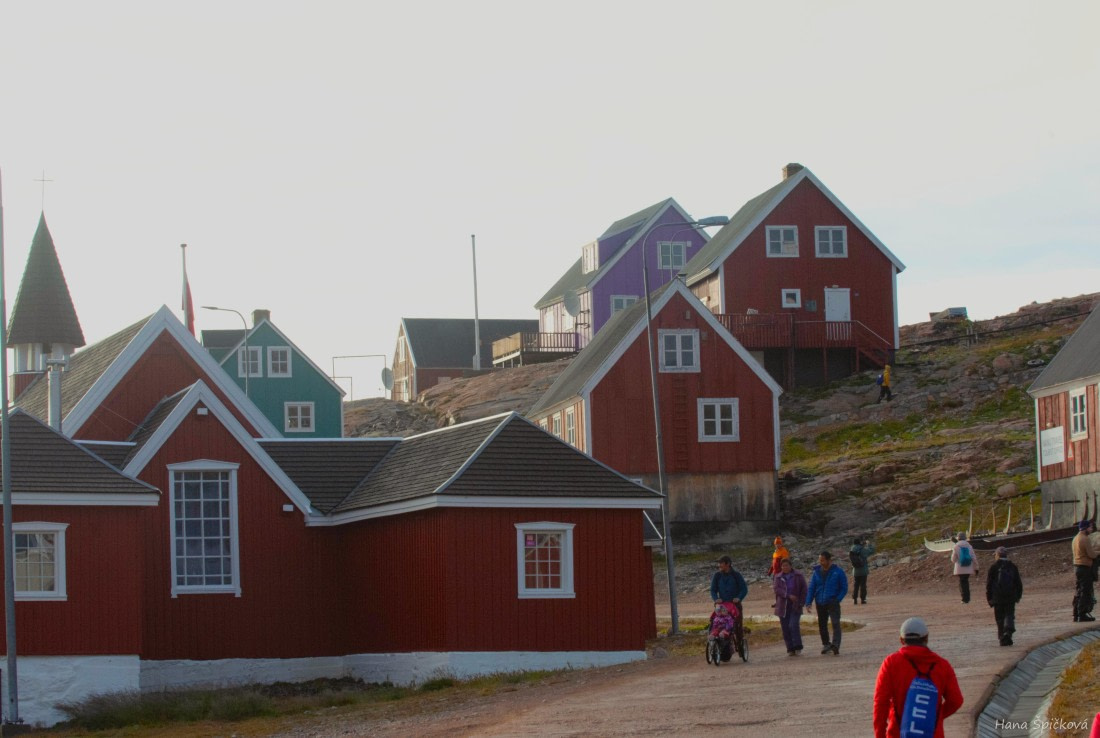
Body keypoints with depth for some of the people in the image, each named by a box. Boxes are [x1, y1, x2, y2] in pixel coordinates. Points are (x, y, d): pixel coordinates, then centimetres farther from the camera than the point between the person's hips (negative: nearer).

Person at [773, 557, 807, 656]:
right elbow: (777, 589, -7)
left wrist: (801, 602, -7)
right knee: (785, 629, 0)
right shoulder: (778, 577, 9)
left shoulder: (798, 576, 4)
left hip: (795, 606, -3)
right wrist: (788, 595, -20)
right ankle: (790, 649, 7)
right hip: (783, 606, 3)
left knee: (794, 625, -17)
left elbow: (803, 590, 3)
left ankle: (798, 648, -9)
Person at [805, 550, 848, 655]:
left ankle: (835, 645, -27)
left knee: (835, 623, -18)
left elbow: (844, 588, -1)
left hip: (833, 602, -5)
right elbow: (811, 588, 8)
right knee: (822, 624, 13)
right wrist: (808, 603, -1)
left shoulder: (838, 572, -5)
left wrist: (837, 599, -12)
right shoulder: (817, 572, 6)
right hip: (820, 603, 5)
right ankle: (826, 644, 29)